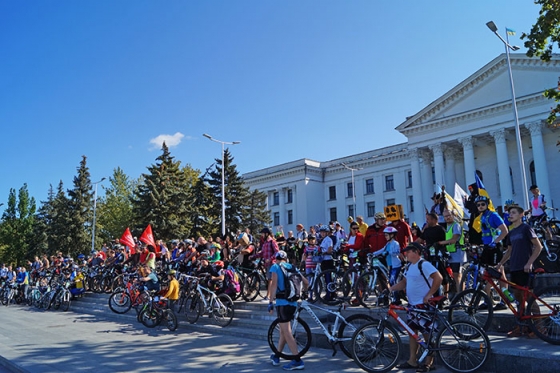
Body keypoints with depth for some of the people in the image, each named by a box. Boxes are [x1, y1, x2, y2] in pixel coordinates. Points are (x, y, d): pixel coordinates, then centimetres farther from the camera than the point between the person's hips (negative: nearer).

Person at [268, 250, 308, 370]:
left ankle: (298, 361, -9)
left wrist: (270, 302, -13)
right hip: (293, 303, 7)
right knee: (284, 331, 18)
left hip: (282, 303, -6)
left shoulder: (275, 267, 1)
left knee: (287, 333, -5)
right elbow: (306, 282, 18)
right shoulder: (292, 267, 16)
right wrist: (303, 291, 38)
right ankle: (276, 356, 32)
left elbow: (274, 284, -12)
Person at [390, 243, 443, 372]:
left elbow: (438, 278, -25)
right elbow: (404, 282, 17)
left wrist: (429, 294, -24)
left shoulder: (424, 265, -17)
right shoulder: (409, 266, 11)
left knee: (427, 333, 2)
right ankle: (412, 361, 21)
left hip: (423, 304, -9)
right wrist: (391, 288, 2)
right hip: (412, 304, 9)